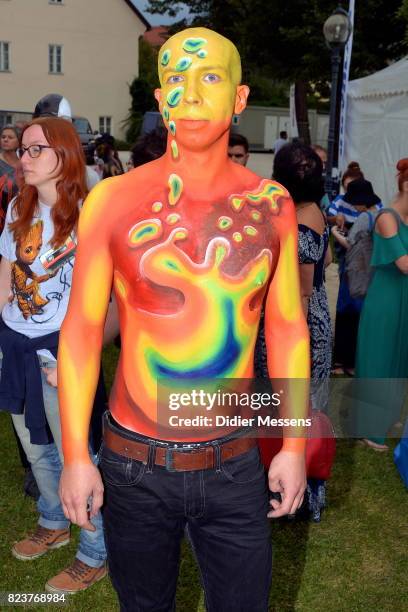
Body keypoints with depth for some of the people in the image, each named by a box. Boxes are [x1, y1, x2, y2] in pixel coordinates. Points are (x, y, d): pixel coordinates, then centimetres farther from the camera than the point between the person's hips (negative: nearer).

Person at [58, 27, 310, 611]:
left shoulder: (271, 204, -4)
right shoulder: (112, 200, -9)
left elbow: (288, 327, 3)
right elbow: (81, 328, -5)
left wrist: (295, 445, 4)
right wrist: (75, 456, -5)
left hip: (236, 467, 1)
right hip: (134, 467, -1)